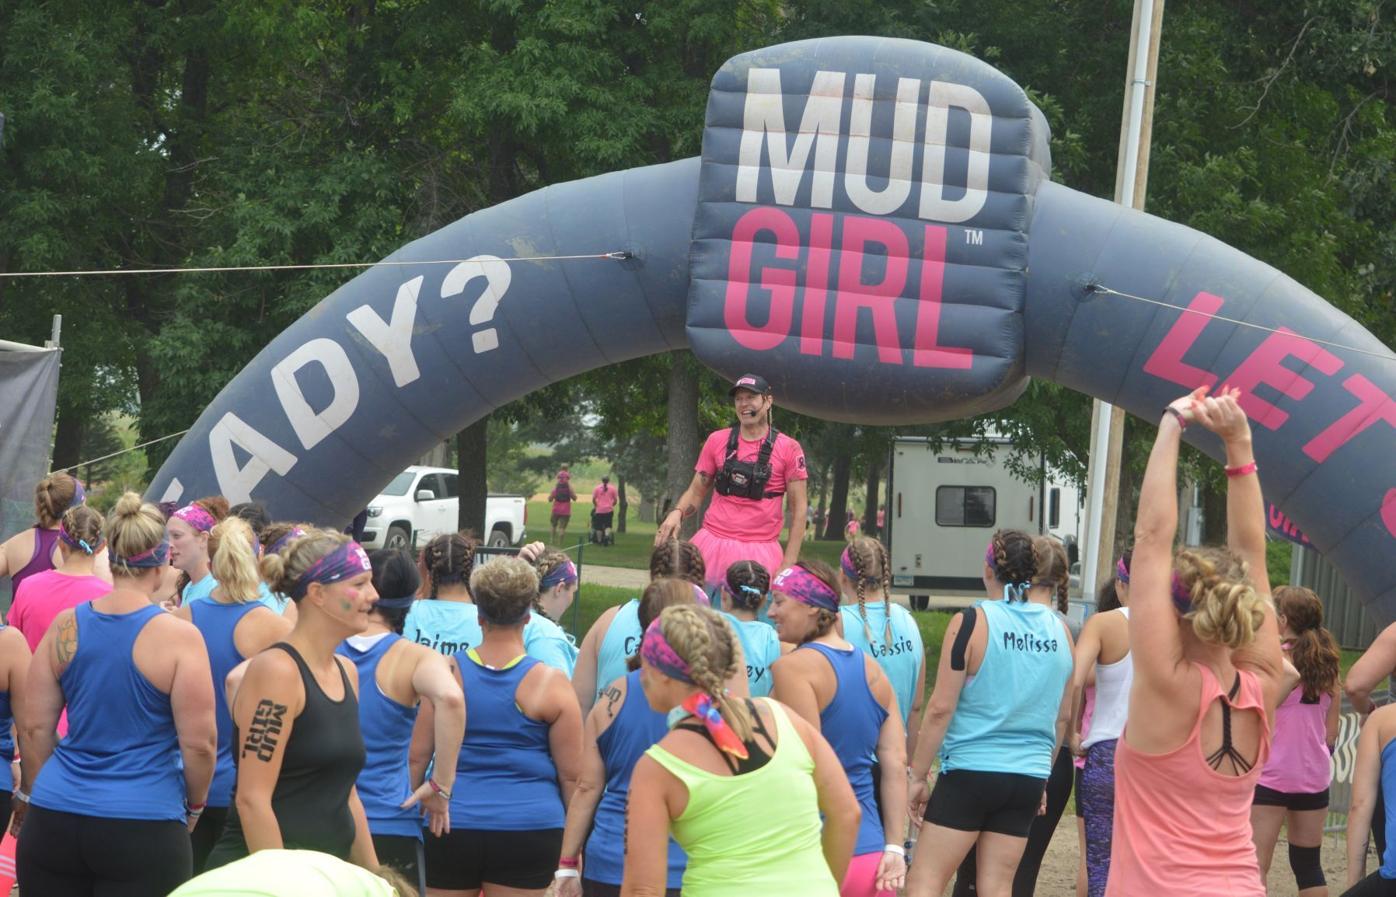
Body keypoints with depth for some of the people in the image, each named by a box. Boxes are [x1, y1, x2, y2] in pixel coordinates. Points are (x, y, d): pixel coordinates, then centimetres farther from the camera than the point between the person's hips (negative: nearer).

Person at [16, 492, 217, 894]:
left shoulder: (64, 627, 2)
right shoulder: (179, 637, -9)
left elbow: (33, 728, 7)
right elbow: (199, 742, -7)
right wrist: (194, 805, 10)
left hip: (52, 825, 4)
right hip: (143, 828, -4)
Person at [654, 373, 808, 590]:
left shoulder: (788, 448, 1)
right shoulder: (717, 441, 8)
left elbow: (798, 509, 2)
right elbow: (696, 492, 15)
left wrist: (788, 564, -5)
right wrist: (677, 513, -8)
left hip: (759, 551, -2)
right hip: (712, 545, 2)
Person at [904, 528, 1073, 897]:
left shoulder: (972, 623, -10)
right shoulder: (1060, 631, 5)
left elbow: (941, 708, -10)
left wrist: (917, 774, -2)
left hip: (970, 771, -5)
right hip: (1029, 778, 5)